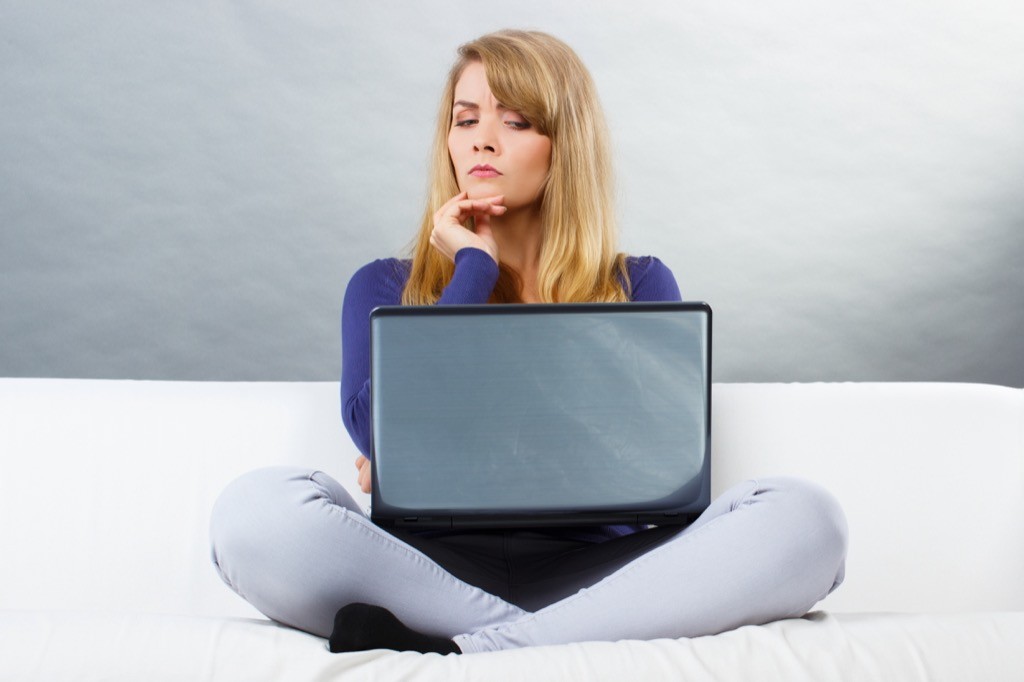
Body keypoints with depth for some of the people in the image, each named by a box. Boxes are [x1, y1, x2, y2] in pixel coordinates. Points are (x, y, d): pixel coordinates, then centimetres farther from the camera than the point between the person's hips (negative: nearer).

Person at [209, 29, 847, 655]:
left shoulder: (639, 288, 14)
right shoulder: (385, 289, 15)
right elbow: (381, 433, -5)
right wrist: (474, 268, 3)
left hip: (589, 572, 1)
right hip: (434, 569, 0)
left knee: (803, 516, -26)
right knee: (255, 511, -28)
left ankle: (453, 653, -31)